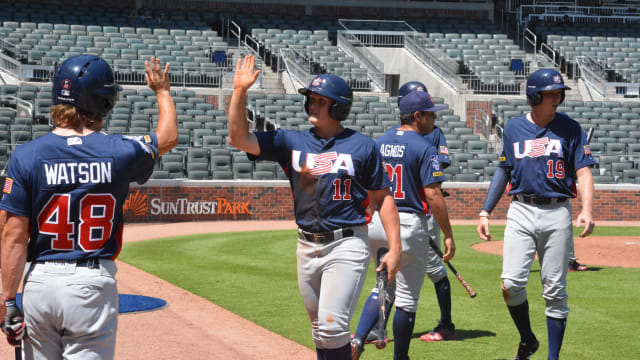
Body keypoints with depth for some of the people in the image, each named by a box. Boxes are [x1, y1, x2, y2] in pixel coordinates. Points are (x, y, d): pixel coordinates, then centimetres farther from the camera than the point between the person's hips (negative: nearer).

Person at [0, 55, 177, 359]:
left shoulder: (27, 155, -6)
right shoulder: (119, 152, -5)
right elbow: (168, 137, 17)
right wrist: (162, 91, 33)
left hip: (39, 283, 2)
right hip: (93, 284, -1)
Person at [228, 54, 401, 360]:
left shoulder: (361, 145, -1)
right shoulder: (291, 141, 7)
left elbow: (383, 197, 2)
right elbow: (239, 138, -2)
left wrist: (395, 248, -5)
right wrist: (240, 91, -11)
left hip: (347, 246, -4)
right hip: (307, 248, 5)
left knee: (332, 325, -14)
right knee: (320, 328, 13)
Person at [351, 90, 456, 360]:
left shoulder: (380, 142, 9)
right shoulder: (425, 148, -11)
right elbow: (432, 194, -17)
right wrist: (448, 234, -13)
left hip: (375, 222, 6)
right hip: (408, 225, -6)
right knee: (407, 297, 6)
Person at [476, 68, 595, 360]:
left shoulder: (570, 128, 2)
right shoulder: (513, 128, 8)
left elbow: (583, 171, -3)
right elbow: (503, 171, 16)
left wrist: (586, 209, -20)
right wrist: (485, 212, 9)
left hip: (557, 214, -1)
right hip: (521, 212, 1)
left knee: (554, 290, 2)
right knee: (511, 284, -10)